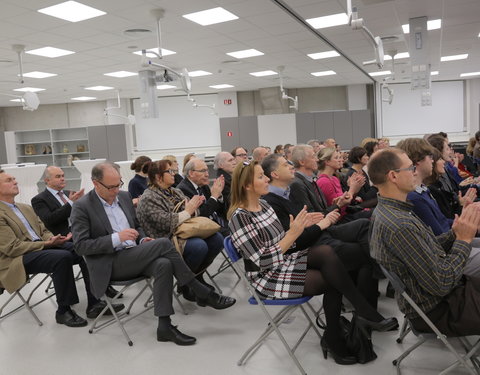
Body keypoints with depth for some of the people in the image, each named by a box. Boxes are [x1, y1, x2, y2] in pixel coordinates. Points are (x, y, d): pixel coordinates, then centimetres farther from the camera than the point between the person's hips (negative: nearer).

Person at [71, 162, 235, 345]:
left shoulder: (124, 196, 12)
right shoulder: (82, 207, -7)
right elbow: (80, 246, -12)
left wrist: (142, 240, -1)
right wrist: (117, 238, -22)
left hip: (133, 257, 6)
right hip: (110, 265, -6)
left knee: (163, 264, -28)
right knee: (163, 244, -26)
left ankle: (165, 326, -22)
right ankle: (203, 294, -17)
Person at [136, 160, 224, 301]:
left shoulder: (176, 192, 15)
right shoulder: (148, 199, -10)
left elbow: (191, 214, 19)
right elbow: (166, 222, -21)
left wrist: (194, 206, -3)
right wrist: (188, 211, -14)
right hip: (167, 240, -8)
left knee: (217, 239, -13)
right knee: (199, 246, -32)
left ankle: (197, 275, 5)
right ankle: (185, 284, -9)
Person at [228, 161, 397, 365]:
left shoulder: (263, 204, 8)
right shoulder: (240, 217, -19)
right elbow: (264, 262, -22)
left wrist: (299, 226, -4)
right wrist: (293, 234, -24)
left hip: (284, 263, 7)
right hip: (268, 278, -7)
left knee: (326, 251, -20)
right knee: (333, 281, -21)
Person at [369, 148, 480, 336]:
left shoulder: (386, 210, 2)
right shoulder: (399, 225, -31)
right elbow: (441, 284, -26)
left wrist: (455, 233, -8)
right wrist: (464, 240, -17)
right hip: (438, 309, -9)